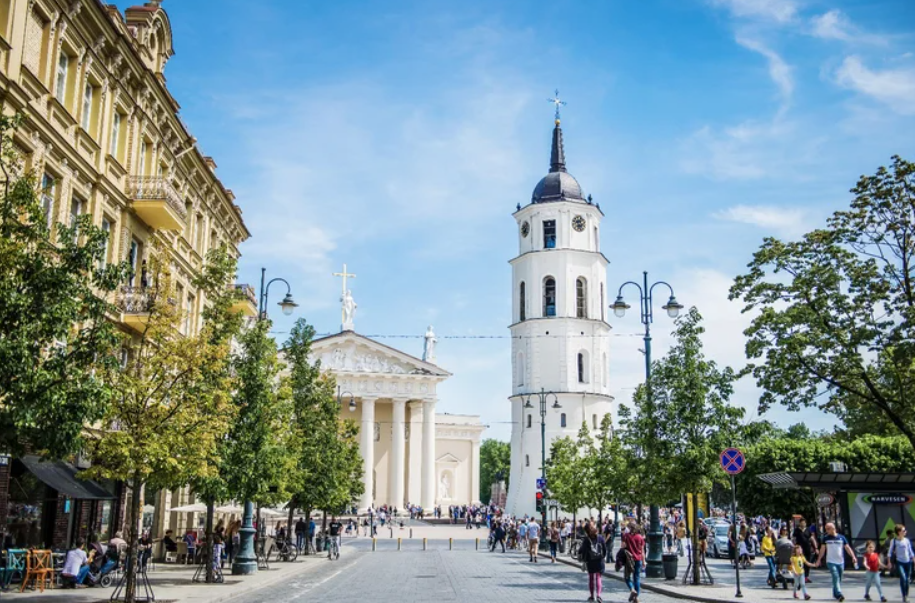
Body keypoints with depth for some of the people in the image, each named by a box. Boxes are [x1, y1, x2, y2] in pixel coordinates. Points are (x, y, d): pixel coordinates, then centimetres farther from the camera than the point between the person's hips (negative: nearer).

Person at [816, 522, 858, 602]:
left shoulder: (841, 537, 1)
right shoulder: (826, 538, 2)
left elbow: (847, 548, 1)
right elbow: (822, 549, 11)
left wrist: (853, 557, -10)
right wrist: (819, 559, 12)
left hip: (840, 562, 2)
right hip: (831, 561, -2)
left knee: (839, 578, 9)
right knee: (835, 577, -16)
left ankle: (835, 593, 25)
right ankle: (839, 594, -22)